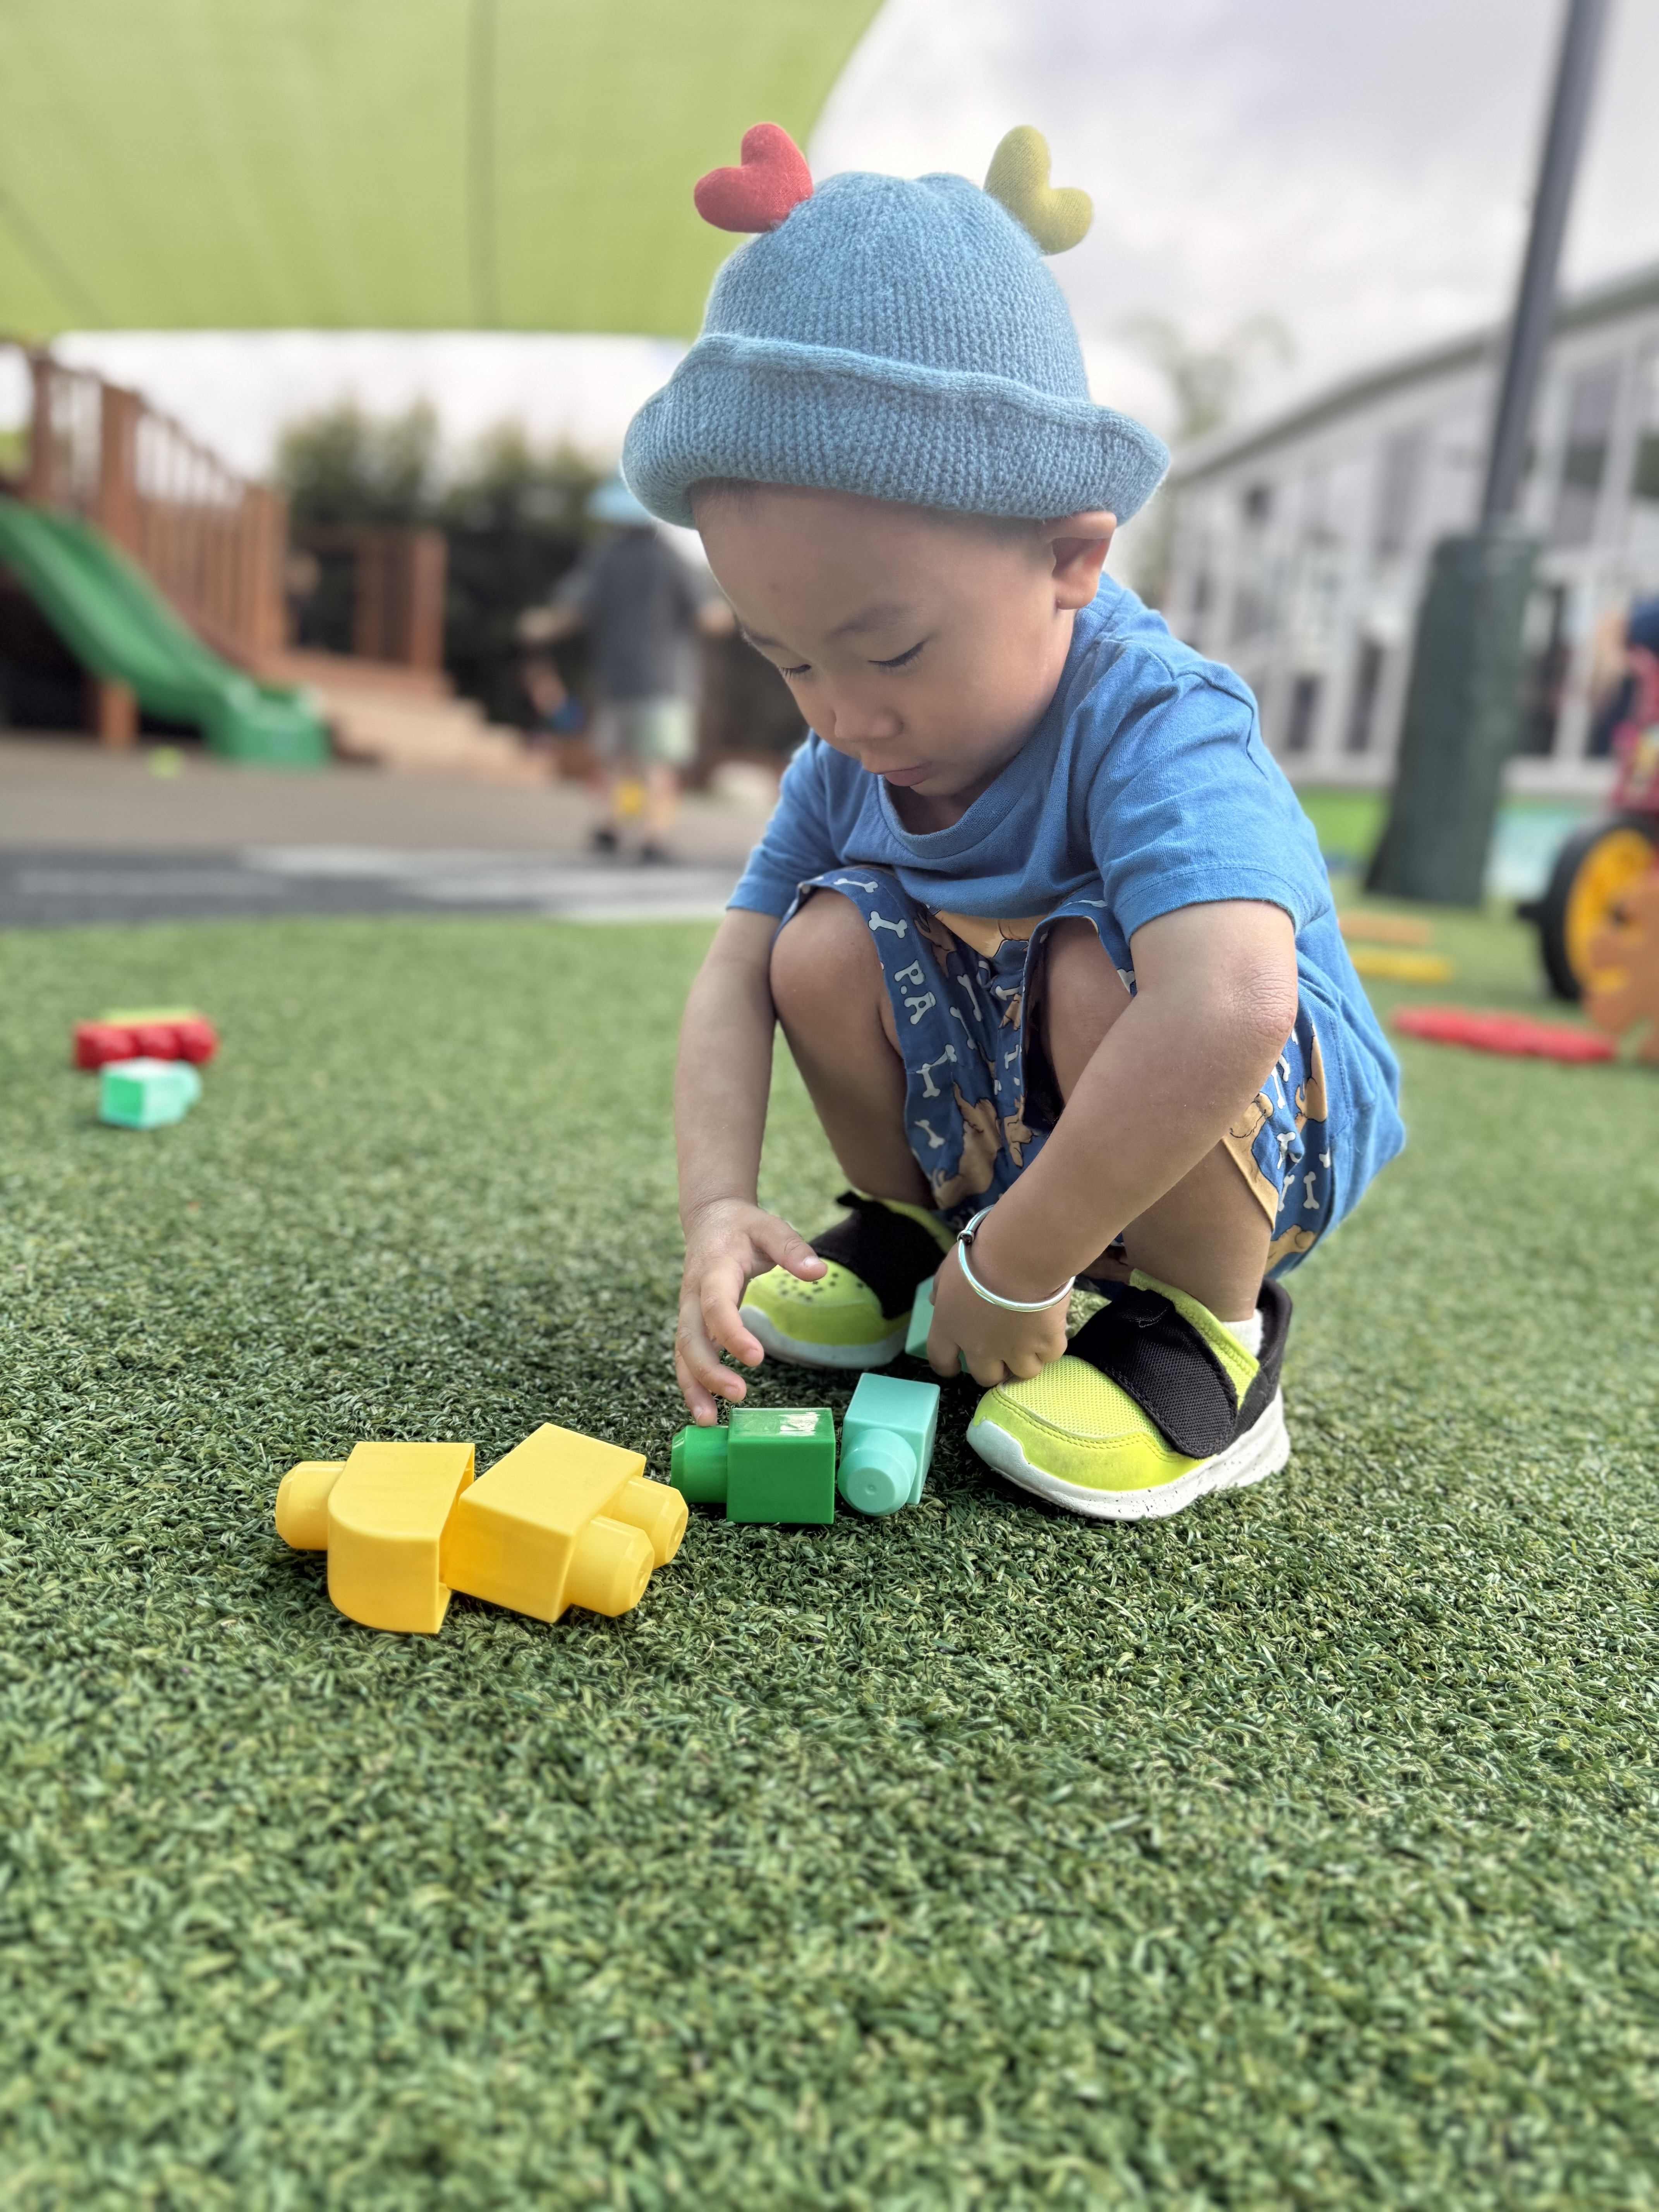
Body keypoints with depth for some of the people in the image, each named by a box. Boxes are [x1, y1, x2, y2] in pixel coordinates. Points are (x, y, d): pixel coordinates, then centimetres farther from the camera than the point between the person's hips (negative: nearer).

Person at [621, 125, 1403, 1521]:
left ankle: (1212, 1329, -12)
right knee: (827, 942, -14)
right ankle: (901, 1237, 9)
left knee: (1102, 967, -34)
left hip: (1262, 1145, -5)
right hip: (1004, 1136, 6)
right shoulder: (847, 754, -8)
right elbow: (735, 977, -9)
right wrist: (718, 1207, -26)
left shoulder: (1153, 725, -32)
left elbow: (1228, 1012, -49)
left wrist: (1013, 1272, -38)